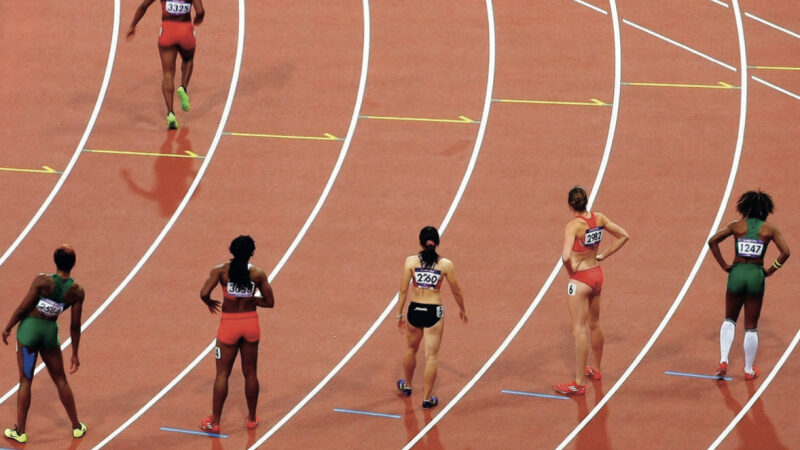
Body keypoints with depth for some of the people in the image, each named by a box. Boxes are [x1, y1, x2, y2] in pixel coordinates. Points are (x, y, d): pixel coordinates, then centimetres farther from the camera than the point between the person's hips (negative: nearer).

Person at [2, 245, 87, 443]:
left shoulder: (42, 281, -20)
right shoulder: (77, 291, -10)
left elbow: (22, 308, -14)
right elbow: (75, 326, -3)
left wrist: (7, 328, 3)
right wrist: (75, 354, 8)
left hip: (29, 328, -3)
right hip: (51, 331, 3)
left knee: (25, 381, 8)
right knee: (60, 380, 19)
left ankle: (20, 431, 14)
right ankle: (77, 427, 28)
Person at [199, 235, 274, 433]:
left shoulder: (221, 271, -11)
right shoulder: (258, 274, -6)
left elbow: (204, 293, -20)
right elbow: (269, 302, -2)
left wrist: (210, 303, 2)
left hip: (229, 324, -1)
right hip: (251, 323, 2)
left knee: (222, 374, 7)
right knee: (250, 373, 15)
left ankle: (214, 422, 10)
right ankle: (252, 419, 24)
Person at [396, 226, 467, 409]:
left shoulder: (410, 261, -7)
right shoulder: (446, 264, -8)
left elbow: (403, 291, -5)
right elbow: (457, 291, 2)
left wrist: (399, 315, 4)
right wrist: (462, 310, 19)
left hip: (415, 310, 2)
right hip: (434, 312, -2)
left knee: (410, 349, 25)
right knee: (431, 356, 5)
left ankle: (406, 385, 45)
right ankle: (427, 398, 7)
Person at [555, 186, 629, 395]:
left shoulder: (573, 225, -23)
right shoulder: (599, 219, -3)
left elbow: (566, 256, -34)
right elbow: (624, 236, 8)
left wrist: (570, 269, -14)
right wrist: (604, 255, 7)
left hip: (580, 280, -7)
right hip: (597, 275, 7)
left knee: (579, 331, -3)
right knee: (594, 325, 24)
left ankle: (579, 383, 0)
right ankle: (596, 369, 40)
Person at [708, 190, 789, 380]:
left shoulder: (736, 226, 2)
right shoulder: (769, 229, 1)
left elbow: (712, 241, -7)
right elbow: (785, 252, -8)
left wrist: (724, 265, -1)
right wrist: (770, 270, 2)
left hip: (737, 273, 1)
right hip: (756, 276, -1)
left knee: (729, 320, 20)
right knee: (751, 327, 10)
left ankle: (723, 362, 4)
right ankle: (749, 370, 17)